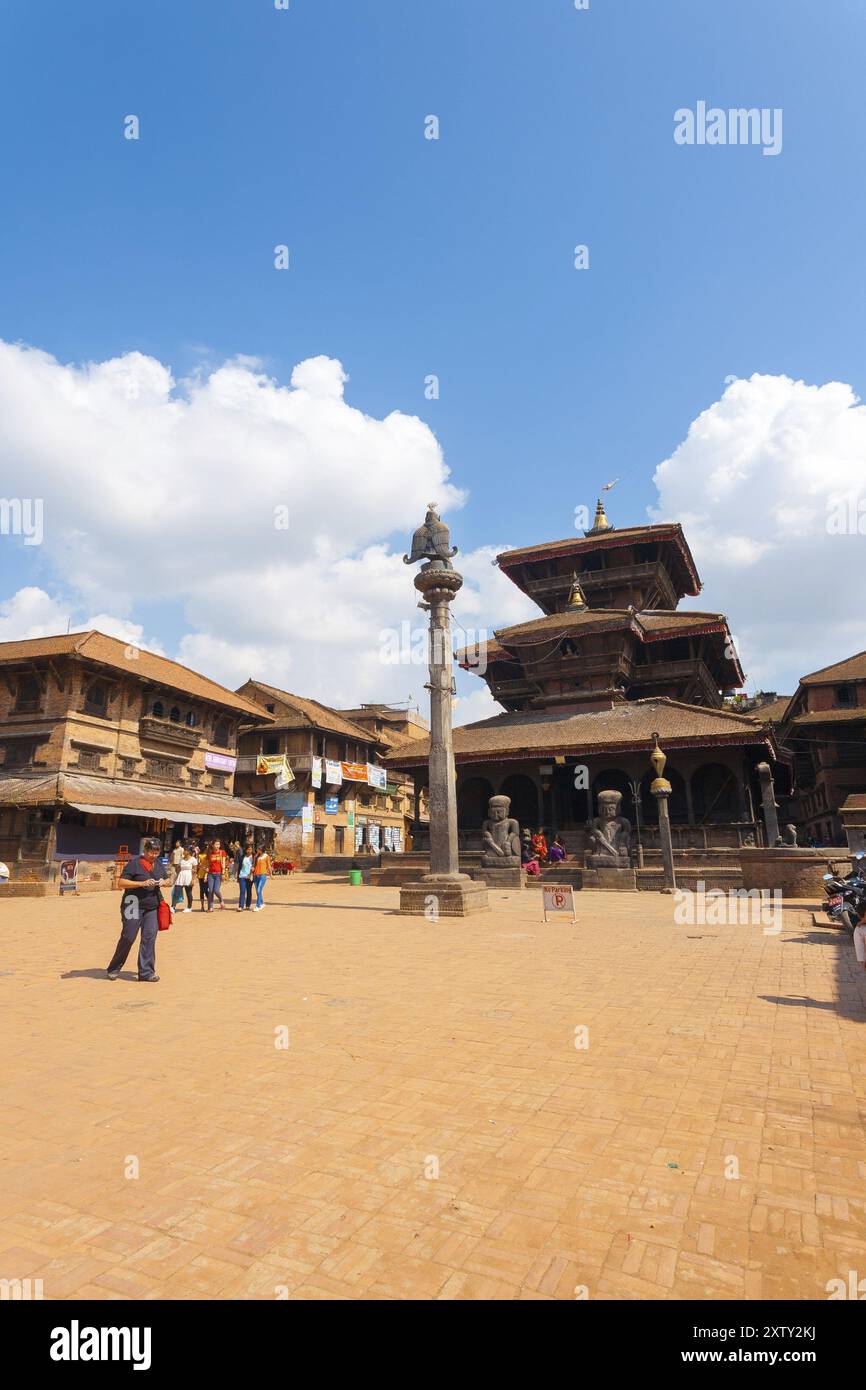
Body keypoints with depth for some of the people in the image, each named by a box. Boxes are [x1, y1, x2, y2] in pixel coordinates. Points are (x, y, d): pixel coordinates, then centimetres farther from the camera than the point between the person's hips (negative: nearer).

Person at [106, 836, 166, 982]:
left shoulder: (158, 864, 10)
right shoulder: (134, 863, -9)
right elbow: (121, 883, -13)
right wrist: (142, 883, -23)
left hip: (152, 907, 5)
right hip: (134, 906, -5)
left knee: (149, 937, -1)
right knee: (128, 937, 0)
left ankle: (146, 971, 5)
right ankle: (114, 968, 19)